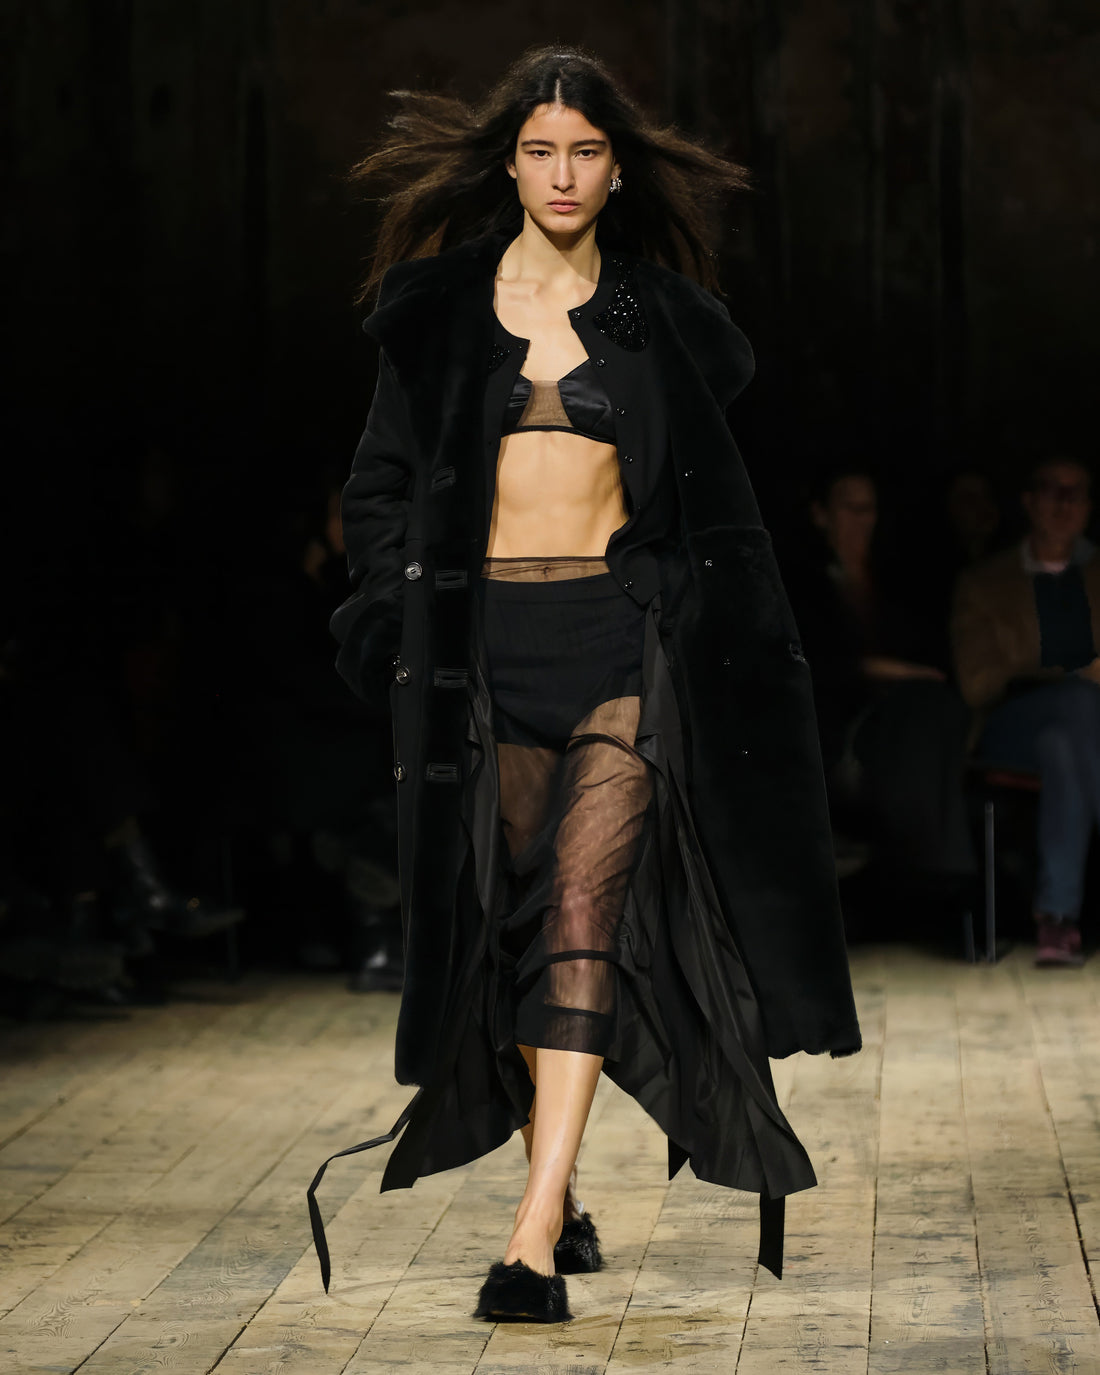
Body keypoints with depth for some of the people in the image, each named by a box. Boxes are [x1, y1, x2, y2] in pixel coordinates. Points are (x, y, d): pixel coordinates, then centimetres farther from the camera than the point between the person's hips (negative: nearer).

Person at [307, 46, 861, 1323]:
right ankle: (562, 1191, 20)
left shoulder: (660, 317, 8)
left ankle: (534, 1236, -21)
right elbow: (382, 485, 12)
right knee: (511, 916, 4)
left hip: (624, 637, -2)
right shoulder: (439, 307, 8)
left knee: (585, 905, -15)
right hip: (486, 637, 2)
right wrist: (406, 610, -1)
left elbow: (713, 495, 13)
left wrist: (718, 628, 3)